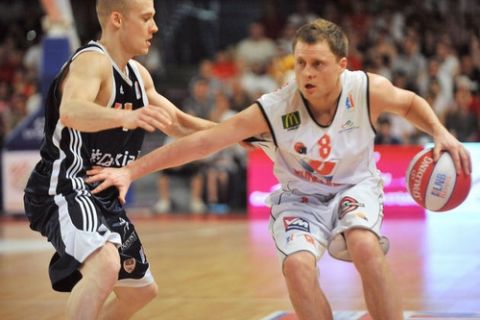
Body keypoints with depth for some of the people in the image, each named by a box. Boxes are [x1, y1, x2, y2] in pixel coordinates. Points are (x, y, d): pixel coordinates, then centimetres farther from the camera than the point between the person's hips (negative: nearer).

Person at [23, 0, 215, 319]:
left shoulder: (138, 74, 11)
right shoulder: (91, 62, -18)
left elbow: (178, 124, 24)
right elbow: (70, 111, -40)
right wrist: (125, 117, -57)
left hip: (103, 196, 10)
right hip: (64, 188, -10)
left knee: (141, 289, 21)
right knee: (105, 264, -36)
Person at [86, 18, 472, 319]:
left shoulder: (369, 90, -22)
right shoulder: (273, 110, -27)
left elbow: (410, 102, 3)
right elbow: (201, 141, -26)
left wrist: (441, 133, -15)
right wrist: (130, 171, -30)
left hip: (355, 187, 0)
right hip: (300, 197, 0)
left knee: (365, 245, -32)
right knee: (298, 265, -27)